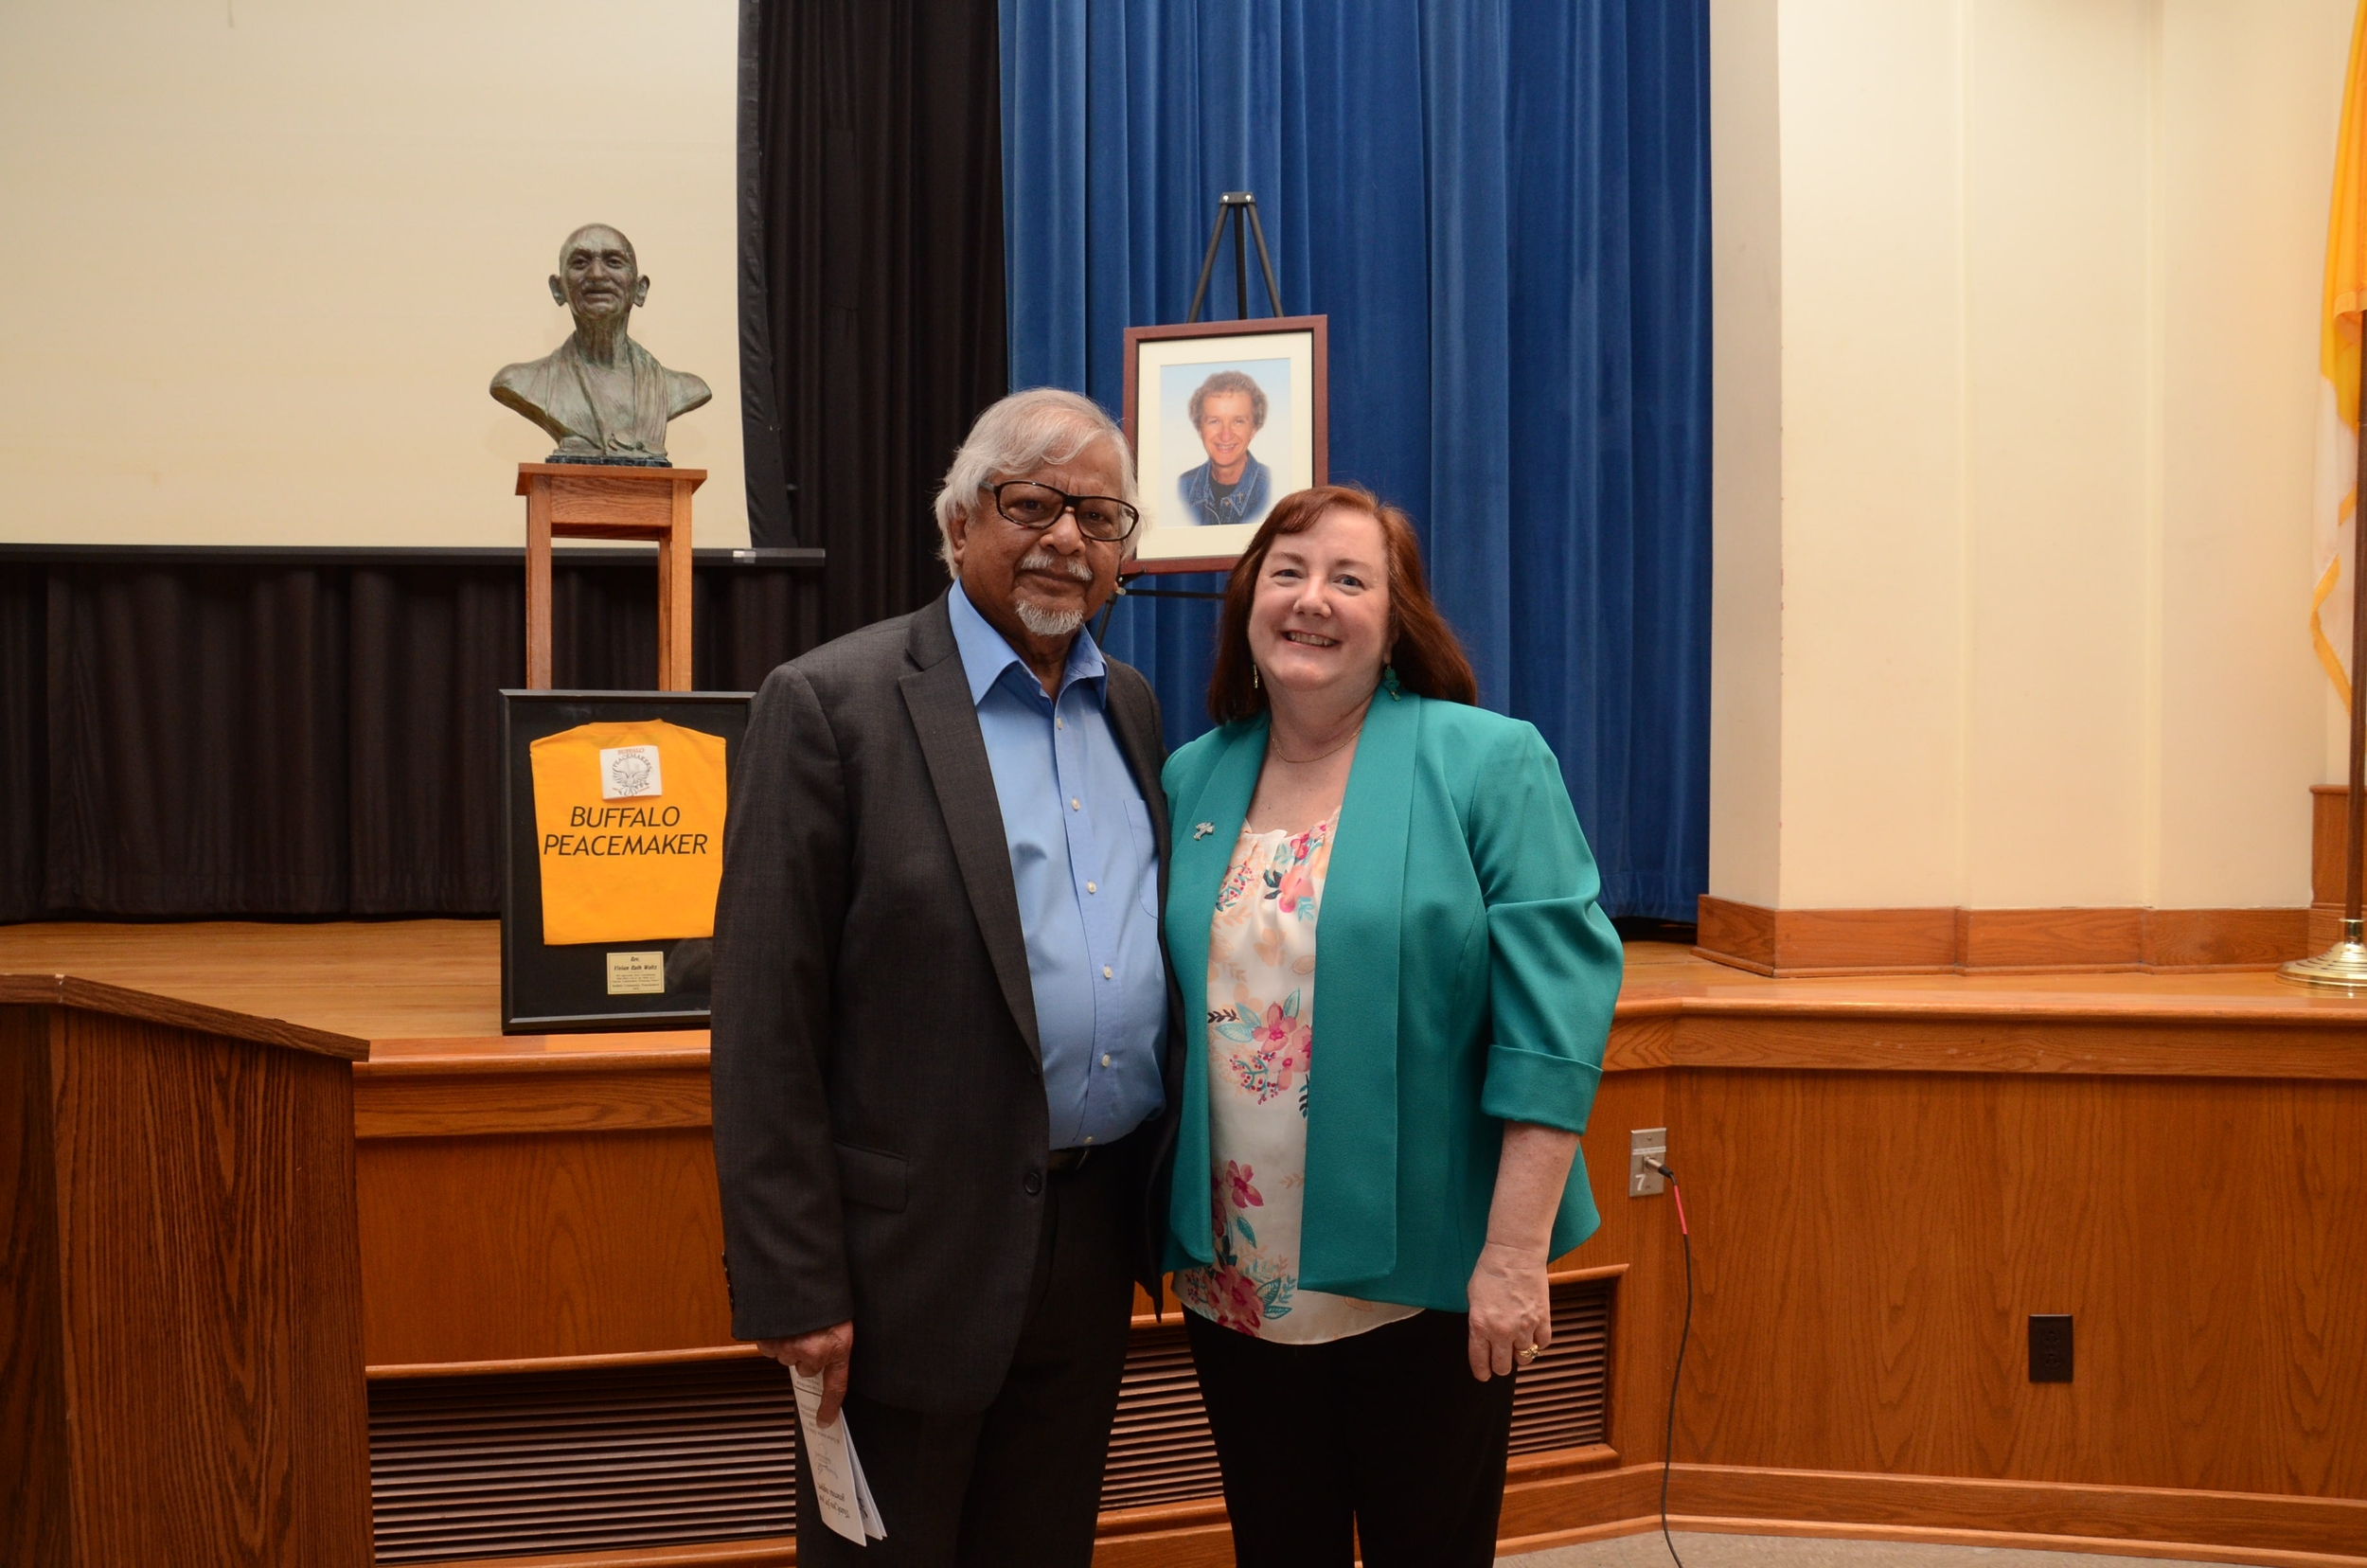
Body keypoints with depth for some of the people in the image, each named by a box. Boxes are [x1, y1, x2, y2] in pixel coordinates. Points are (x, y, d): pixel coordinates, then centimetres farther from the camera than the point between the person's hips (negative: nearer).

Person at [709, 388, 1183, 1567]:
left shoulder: (1129, 706, 10)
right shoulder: (831, 705, -10)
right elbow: (765, 1024, -13)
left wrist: (1160, 1206, 13)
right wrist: (793, 1286, -15)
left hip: (1095, 1246, 6)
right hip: (917, 1252, -6)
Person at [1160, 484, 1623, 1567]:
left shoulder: (1489, 765, -7)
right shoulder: (1190, 780, 6)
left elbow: (1554, 1015, -13)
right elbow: (1155, 1005, 12)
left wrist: (1514, 1253, -17)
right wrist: (1171, 1235, 7)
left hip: (1420, 1278, -4)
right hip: (1234, 1280, 4)